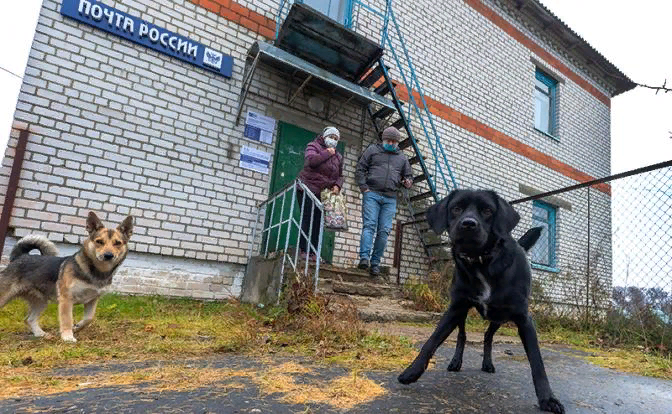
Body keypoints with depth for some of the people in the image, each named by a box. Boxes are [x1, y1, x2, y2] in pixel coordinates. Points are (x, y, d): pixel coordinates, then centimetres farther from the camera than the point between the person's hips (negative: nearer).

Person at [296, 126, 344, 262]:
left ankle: (313, 252, 2)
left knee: (318, 222, 1)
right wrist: (327, 153, -10)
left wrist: (337, 185, -1)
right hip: (308, 189, -5)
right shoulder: (313, 146, 4)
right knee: (308, 220, -10)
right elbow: (311, 160, -18)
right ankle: (304, 251, -7)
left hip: (323, 194, 5)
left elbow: (339, 175, 20)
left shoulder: (338, 156, 21)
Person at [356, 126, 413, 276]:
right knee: (369, 225, -15)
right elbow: (360, 169, 7)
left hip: (390, 199, 3)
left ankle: (375, 262, 1)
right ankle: (364, 257, -20)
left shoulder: (402, 157, 21)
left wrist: (408, 182, 1)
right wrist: (364, 188, -5)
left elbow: (408, 175, 26)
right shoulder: (372, 150, 12)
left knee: (384, 230, -3)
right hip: (372, 194, -3)